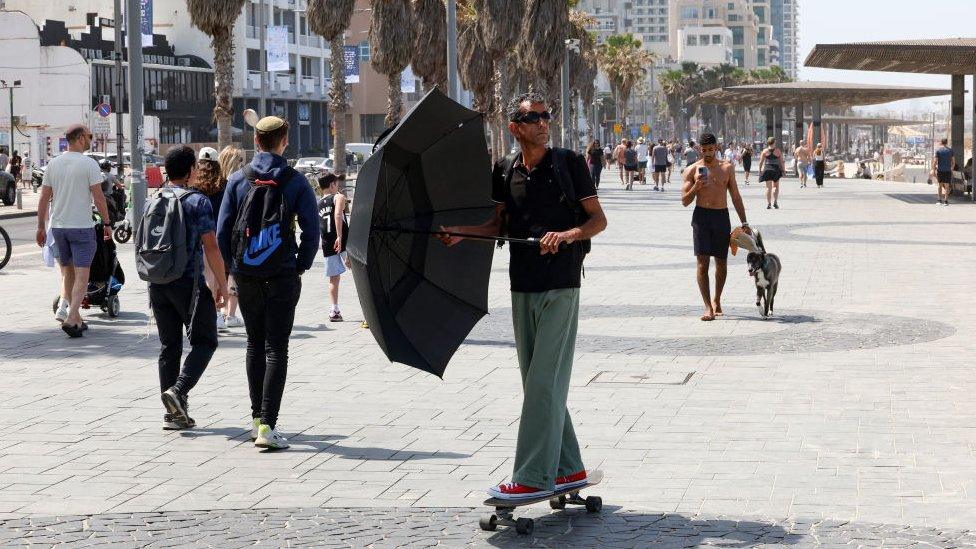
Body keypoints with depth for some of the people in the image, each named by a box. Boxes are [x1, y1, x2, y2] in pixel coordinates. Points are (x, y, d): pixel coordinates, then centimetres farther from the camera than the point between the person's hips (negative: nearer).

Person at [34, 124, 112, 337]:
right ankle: (71, 317, -14)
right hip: (82, 226, -5)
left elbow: (44, 198, 7)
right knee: (82, 274, -4)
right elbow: (98, 197, -11)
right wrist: (107, 223, -2)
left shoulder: (53, 163, 6)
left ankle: (64, 305, 13)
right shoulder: (89, 164, -9)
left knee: (67, 271, 19)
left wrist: (41, 227, 14)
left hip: (58, 226, 5)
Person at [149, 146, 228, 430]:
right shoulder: (198, 201, -9)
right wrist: (221, 282, -4)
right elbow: (211, 247, -12)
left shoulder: (152, 203, 10)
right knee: (204, 341, 5)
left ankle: (173, 412, 9)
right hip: (189, 282, -6)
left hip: (157, 283, 6)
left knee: (169, 345, 10)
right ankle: (179, 391, -15)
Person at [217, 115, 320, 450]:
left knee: (254, 345, 17)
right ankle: (267, 425, -12)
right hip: (282, 276, -3)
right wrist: (301, 265, 5)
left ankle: (257, 417, 23)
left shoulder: (238, 180, 2)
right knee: (276, 349, -2)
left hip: (246, 276, 3)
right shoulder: (296, 181, -4)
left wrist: (233, 266, 12)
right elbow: (311, 230, -7)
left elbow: (222, 229, 1)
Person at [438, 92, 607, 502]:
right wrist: (459, 233, 2)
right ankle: (569, 468, 20)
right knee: (539, 383, 9)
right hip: (523, 287, 6)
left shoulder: (568, 163, -3)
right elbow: (498, 225, 17)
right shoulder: (506, 172, 9)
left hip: (560, 287, -6)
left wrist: (568, 234, -19)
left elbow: (598, 219, -1)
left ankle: (533, 477, -8)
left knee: (544, 383, -9)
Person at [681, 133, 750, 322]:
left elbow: (736, 197, 11)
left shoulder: (727, 168, 7)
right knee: (702, 262, -10)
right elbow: (684, 201, 2)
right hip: (702, 216, -2)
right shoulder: (692, 170, 2)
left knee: (722, 262, 8)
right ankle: (708, 306, -10)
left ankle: (717, 300, 26)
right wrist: (696, 187, -17)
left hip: (722, 216, 2)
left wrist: (744, 223, 8)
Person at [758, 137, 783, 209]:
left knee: (768, 187, 5)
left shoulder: (765, 151, 0)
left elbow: (761, 162, 1)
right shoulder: (778, 151, -2)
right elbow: (781, 162, 0)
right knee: (775, 186, 14)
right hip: (776, 169, 0)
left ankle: (768, 203, 1)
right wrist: (782, 170, 7)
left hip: (767, 170, 0)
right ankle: (775, 201, 0)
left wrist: (760, 170, 10)